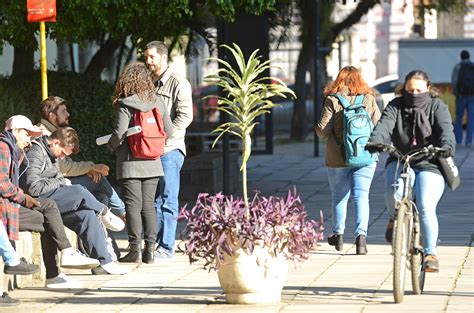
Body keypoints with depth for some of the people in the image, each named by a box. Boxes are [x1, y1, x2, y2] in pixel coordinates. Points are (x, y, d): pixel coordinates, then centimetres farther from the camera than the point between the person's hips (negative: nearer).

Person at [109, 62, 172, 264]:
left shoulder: (125, 104, -12)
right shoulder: (156, 102, 1)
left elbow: (119, 132, -17)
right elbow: (167, 129, 5)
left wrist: (112, 146, 3)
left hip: (130, 163, -4)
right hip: (152, 163, 4)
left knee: (133, 206, 0)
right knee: (148, 205, 9)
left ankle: (135, 250, -2)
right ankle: (150, 249, 7)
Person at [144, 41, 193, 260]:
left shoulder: (178, 83, -5)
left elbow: (185, 116, -13)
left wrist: (163, 137, -17)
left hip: (170, 149, -7)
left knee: (168, 200, -6)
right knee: (153, 200, 8)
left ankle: (166, 248, -5)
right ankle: (153, 244, 13)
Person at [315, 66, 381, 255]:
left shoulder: (333, 101, -6)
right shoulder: (369, 100, 0)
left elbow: (322, 131, -8)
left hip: (338, 159, -1)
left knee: (339, 196, 15)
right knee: (361, 196, 1)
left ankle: (338, 234, 26)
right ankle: (361, 235, -15)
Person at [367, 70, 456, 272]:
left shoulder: (437, 107, 3)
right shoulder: (396, 106, 7)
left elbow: (445, 128, -14)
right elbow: (385, 125, -11)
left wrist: (447, 146, -37)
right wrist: (375, 141, -34)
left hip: (429, 166, -1)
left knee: (426, 208, -18)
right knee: (393, 192, -29)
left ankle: (430, 253, -7)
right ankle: (395, 218, 5)